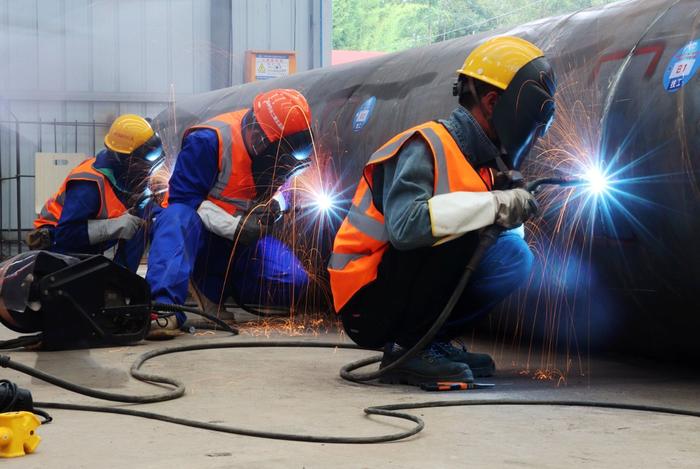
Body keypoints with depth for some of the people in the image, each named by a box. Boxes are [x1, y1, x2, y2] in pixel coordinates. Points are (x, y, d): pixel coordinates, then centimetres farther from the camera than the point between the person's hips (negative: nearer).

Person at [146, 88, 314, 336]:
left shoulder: (274, 146, -3)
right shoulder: (208, 140, -21)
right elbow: (183, 199, -20)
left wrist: (270, 208, -10)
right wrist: (234, 227, -29)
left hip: (243, 241, 5)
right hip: (199, 234, -5)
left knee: (293, 280, -20)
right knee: (177, 218, -40)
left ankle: (214, 287, -3)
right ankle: (165, 305, -50)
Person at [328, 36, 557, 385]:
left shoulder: (481, 160, 9)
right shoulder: (428, 146, -18)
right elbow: (405, 226, -34)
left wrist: (514, 202, -9)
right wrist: (494, 205, -30)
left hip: (402, 294, 8)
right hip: (367, 302, -8)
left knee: (513, 257, -1)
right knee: (460, 232, -27)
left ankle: (432, 341, 5)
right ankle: (408, 351, -16)